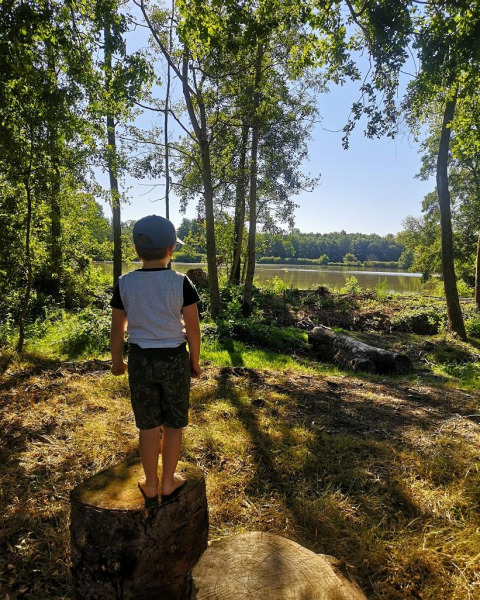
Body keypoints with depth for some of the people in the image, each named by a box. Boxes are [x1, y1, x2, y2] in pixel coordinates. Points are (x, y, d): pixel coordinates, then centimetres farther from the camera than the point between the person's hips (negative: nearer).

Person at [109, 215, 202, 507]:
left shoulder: (124, 284, -6)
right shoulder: (181, 283, -12)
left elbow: (117, 330, 1)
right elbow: (193, 329, -9)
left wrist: (117, 361, 16)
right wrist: (195, 361, 5)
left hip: (140, 359, 2)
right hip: (174, 359, -2)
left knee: (148, 425, 15)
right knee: (173, 424, 14)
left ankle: (150, 485, 29)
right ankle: (168, 482, 29)